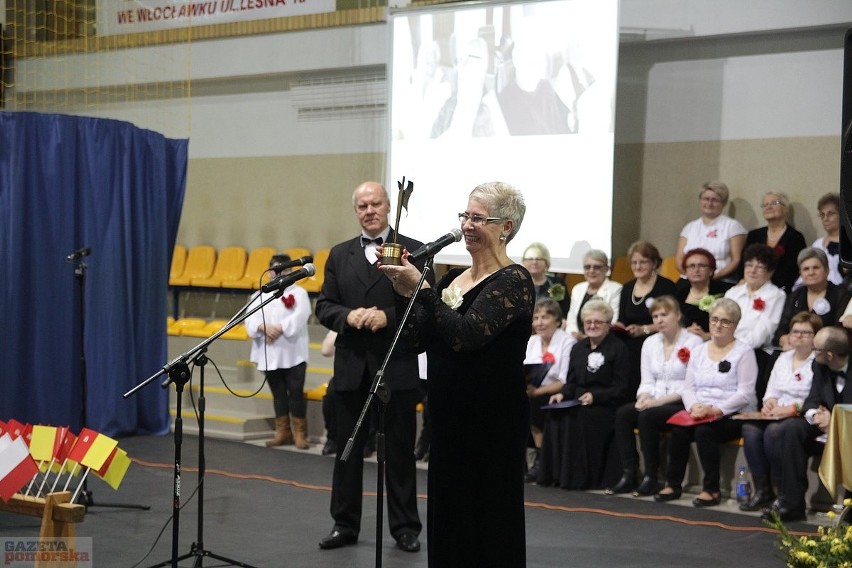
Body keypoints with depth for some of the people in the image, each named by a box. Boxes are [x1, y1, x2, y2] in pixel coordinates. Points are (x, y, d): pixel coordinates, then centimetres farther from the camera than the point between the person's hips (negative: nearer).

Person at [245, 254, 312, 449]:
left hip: (293, 354, -4)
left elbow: (299, 317, -11)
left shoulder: (298, 293, 4)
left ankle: (299, 433, -1)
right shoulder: (260, 295, 14)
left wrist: (279, 328, -21)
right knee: (278, 393, 9)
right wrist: (264, 327, -18)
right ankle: (283, 432, 16)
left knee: (296, 392, -6)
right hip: (269, 354, 4)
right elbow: (251, 318, 1)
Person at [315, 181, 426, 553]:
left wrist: (387, 316, -20)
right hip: (351, 367, 3)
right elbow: (323, 307, 6)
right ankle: (345, 524, 19)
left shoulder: (414, 251, -1)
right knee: (347, 448, 9)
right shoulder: (339, 255, 10)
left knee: (400, 450, 5)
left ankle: (405, 527, 15)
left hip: (397, 367, -3)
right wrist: (349, 316, -14)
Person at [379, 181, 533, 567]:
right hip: (450, 419, 8)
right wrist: (403, 294, -6)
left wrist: (421, 288, -26)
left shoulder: (513, 281, -11)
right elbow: (416, 341, 7)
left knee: (487, 523, 0)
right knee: (447, 520, 13)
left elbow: (466, 336, -24)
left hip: (492, 423, -8)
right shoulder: (453, 278, 12)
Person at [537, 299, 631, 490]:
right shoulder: (578, 348, 20)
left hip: (607, 405, -6)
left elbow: (621, 388, -6)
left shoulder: (618, 348, 0)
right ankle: (557, 474, -20)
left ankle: (581, 477, -25)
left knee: (579, 417, -34)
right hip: (578, 402, 6)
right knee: (555, 415, -24)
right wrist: (562, 394, -3)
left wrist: (594, 396, -19)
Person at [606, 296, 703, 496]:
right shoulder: (650, 343, 16)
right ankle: (629, 475, -21)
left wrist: (659, 401, -18)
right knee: (622, 413, -21)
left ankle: (651, 478, -21)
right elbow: (647, 381, 14)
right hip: (654, 403, 6)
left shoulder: (693, 343, -5)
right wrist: (644, 398, -9)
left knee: (647, 416, -31)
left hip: (682, 405, -6)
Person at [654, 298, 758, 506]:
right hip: (700, 414, 5)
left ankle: (712, 489, -20)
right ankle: (673, 484, -11)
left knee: (704, 431, -32)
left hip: (733, 416, -5)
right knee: (678, 430, -24)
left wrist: (716, 409, -21)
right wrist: (694, 406, -10)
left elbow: (745, 394, -10)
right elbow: (688, 387, 12)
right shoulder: (699, 351, 16)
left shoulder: (744, 352, -1)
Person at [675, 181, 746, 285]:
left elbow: (736, 260, 1)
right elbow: (679, 259, 14)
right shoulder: (690, 227, 21)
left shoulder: (732, 226, 10)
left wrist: (715, 276, -13)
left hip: (721, 282, -3)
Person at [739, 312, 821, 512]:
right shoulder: (783, 358, 22)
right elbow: (772, 390, 20)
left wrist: (792, 408, -22)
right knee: (750, 428, -23)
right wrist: (769, 402, -2)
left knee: (774, 431, -34)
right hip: (777, 414, 7)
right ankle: (762, 490, -19)